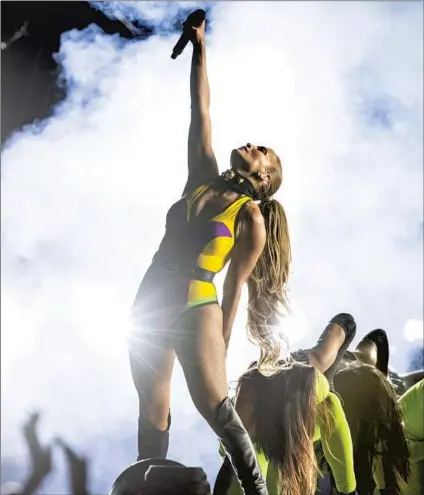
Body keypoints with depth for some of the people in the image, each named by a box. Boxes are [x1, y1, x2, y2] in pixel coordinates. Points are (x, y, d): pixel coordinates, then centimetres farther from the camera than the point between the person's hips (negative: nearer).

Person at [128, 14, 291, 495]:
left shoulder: (251, 219, 0)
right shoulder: (203, 180, 13)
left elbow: (235, 286, -1)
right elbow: (200, 114, 14)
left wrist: (221, 346, -4)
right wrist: (200, 50, 15)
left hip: (196, 311, -5)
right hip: (150, 308, 6)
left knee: (218, 411, -11)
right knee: (152, 417, 7)